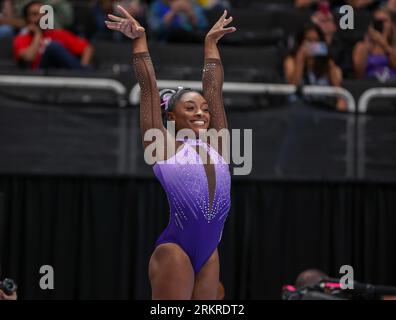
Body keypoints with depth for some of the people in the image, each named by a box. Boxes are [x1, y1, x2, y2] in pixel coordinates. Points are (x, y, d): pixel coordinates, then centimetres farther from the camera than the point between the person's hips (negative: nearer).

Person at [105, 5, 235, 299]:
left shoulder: (215, 142, 16)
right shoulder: (162, 144, 4)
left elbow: (213, 88, 22)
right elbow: (149, 86, 5)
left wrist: (211, 42, 28)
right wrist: (140, 39, 8)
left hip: (209, 253, 6)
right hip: (174, 249, -6)